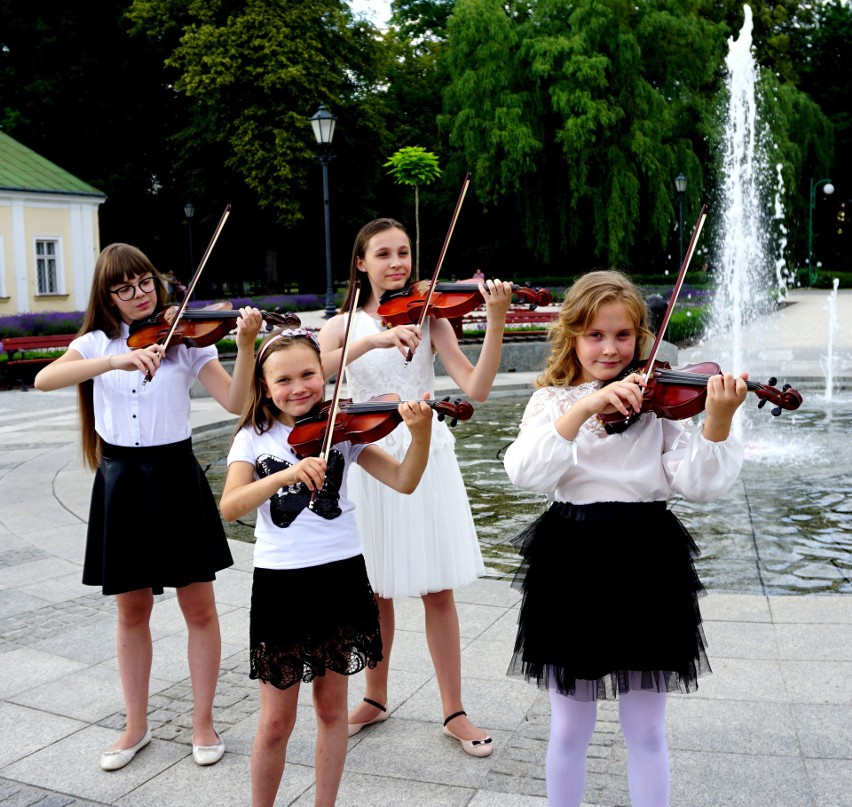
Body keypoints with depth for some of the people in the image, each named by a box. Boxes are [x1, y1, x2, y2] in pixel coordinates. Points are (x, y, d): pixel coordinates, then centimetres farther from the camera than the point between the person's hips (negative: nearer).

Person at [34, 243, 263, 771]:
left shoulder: (185, 338, 0)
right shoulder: (95, 343, 3)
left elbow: (235, 402, -12)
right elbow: (44, 380, -18)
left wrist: (246, 346, -28)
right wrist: (115, 361, -31)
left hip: (176, 477, -1)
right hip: (121, 483, 2)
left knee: (199, 608, 4)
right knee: (132, 612, 12)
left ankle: (204, 721, 21)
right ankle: (137, 726, 28)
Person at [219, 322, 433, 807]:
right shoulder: (255, 438, 0)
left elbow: (403, 482, -11)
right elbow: (229, 507, -15)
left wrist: (421, 435, -29)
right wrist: (286, 474, -29)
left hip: (341, 577, 1)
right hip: (280, 583, 0)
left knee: (332, 706, 14)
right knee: (277, 721, 8)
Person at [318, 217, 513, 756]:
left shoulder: (428, 316, 2)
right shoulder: (344, 325, 5)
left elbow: (476, 388, -12)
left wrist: (496, 319, -24)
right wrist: (372, 340, -31)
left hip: (425, 457, -1)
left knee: (439, 590, 1)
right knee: (377, 589, 11)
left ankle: (454, 712, 16)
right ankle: (375, 699, 30)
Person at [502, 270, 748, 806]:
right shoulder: (552, 401, 2)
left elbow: (698, 482, -10)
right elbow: (527, 472, -16)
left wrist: (718, 422, -26)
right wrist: (582, 408, -26)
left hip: (646, 566, 0)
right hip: (573, 566, 0)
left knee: (646, 731, 11)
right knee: (570, 728, 13)